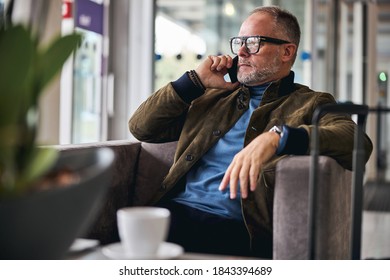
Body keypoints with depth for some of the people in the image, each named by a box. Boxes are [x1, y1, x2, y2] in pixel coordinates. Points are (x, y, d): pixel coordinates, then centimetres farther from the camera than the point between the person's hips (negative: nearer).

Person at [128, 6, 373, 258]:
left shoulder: (311, 104, 11)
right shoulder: (215, 97, 25)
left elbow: (359, 142, -12)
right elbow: (141, 128, 22)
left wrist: (276, 136, -26)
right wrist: (195, 80, 14)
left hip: (234, 228, -5)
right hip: (175, 210, 5)